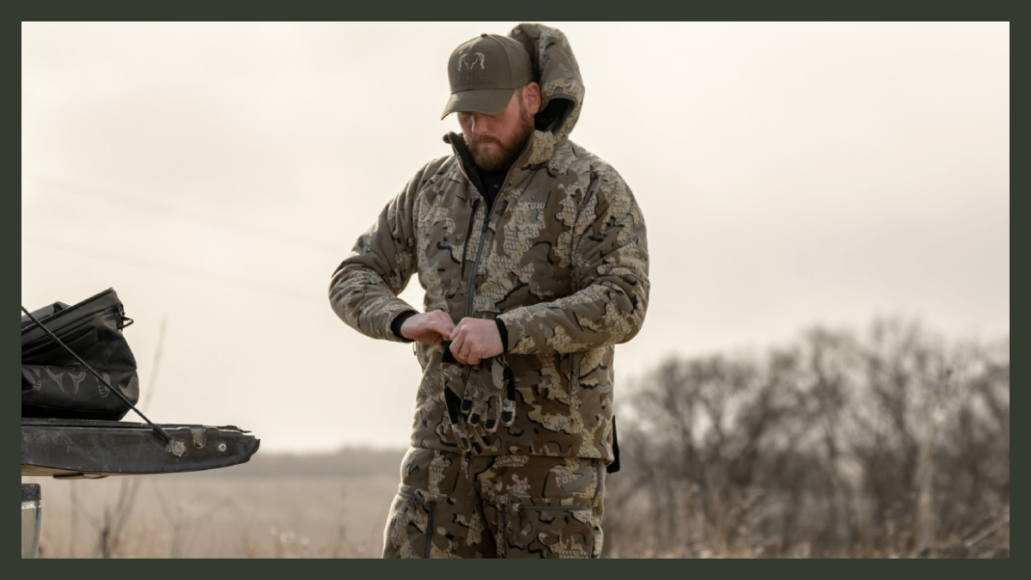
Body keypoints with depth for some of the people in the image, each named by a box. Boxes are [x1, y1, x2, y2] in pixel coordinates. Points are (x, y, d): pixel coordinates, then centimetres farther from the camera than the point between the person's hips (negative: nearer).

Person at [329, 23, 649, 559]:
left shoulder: (593, 188, -7)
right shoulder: (434, 187, 9)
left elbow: (621, 305, -20)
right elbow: (354, 283, 9)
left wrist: (504, 332, -30)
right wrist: (406, 322, -14)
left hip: (549, 443, -5)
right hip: (450, 440, 5)